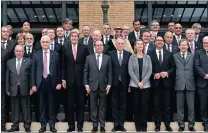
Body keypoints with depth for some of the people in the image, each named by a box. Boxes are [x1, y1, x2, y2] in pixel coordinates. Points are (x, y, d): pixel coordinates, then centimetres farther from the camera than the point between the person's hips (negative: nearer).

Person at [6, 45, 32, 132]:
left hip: (24, 89, -2)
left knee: (26, 108, 5)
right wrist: (7, 89, 4)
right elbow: (7, 77, 9)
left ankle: (27, 126, 14)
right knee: (15, 108, 8)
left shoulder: (28, 61, 2)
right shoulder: (9, 62, 9)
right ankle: (15, 126, 17)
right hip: (13, 89, 2)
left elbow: (31, 76, 0)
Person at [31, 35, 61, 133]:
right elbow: (33, 70, 3)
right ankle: (43, 125, 15)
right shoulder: (36, 55, 4)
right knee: (42, 105, 7)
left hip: (52, 82, 0)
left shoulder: (55, 54, 3)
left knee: (52, 104, 6)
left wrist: (59, 82, -2)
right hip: (40, 82, 0)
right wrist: (33, 84, -3)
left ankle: (52, 125, 14)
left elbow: (58, 69, 4)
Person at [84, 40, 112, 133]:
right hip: (92, 86, 0)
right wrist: (86, 85, -3)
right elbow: (85, 72, 4)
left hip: (103, 86, 0)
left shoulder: (108, 58, 6)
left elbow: (110, 72, 3)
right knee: (93, 107, 4)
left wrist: (109, 84, -4)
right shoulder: (89, 58, 5)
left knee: (103, 107, 5)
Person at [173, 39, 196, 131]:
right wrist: (174, 80, -5)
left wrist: (194, 80, 0)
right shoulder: (175, 56, 7)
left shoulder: (192, 56, 9)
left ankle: (191, 125, 13)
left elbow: (194, 69, 6)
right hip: (179, 84, 0)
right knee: (180, 106, 5)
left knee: (191, 106, 3)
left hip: (190, 84, 1)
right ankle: (181, 125, 13)